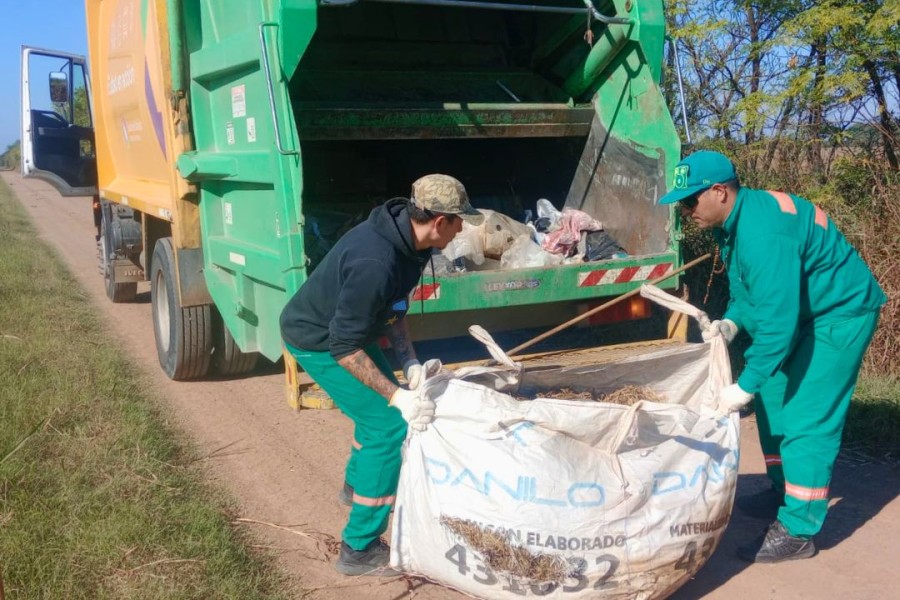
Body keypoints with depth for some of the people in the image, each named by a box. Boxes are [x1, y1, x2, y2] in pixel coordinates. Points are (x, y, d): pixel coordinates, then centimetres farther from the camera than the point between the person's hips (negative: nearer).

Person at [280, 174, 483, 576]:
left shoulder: (407, 237, -7)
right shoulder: (376, 263, -37)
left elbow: (394, 307, 7)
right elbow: (344, 345, -31)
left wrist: (409, 361, -1)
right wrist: (396, 396, -29)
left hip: (343, 329, 10)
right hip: (318, 341, -9)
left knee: (379, 402, 25)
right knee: (390, 426, -11)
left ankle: (356, 485, 51)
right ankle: (358, 550, 0)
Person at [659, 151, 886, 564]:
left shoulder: (763, 231, -32)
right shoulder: (732, 222, 0)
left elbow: (778, 319, -34)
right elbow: (749, 289, 13)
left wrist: (745, 385, -31)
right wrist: (732, 322, -6)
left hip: (842, 314, -10)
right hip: (802, 310, 10)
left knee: (806, 417, -11)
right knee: (773, 397, 15)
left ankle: (797, 531, -2)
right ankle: (783, 491, 31)